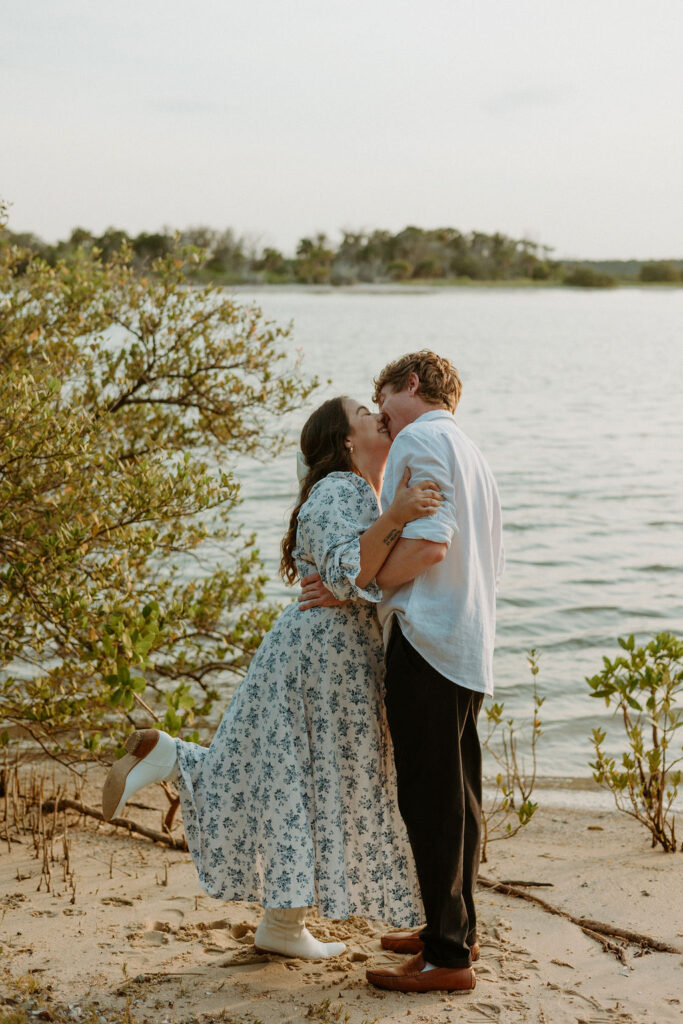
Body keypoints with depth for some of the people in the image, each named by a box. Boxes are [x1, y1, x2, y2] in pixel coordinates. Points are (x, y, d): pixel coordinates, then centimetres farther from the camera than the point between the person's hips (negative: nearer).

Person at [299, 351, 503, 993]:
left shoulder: (421, 439, -7)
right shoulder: (469, 453, 23)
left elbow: (428, 543, -21)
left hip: (428, 639, -10)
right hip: (470, 646, 10)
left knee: (429, 798, -6)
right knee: (454, 796, 17)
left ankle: (447, 957, -2)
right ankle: (456, 927, 29)